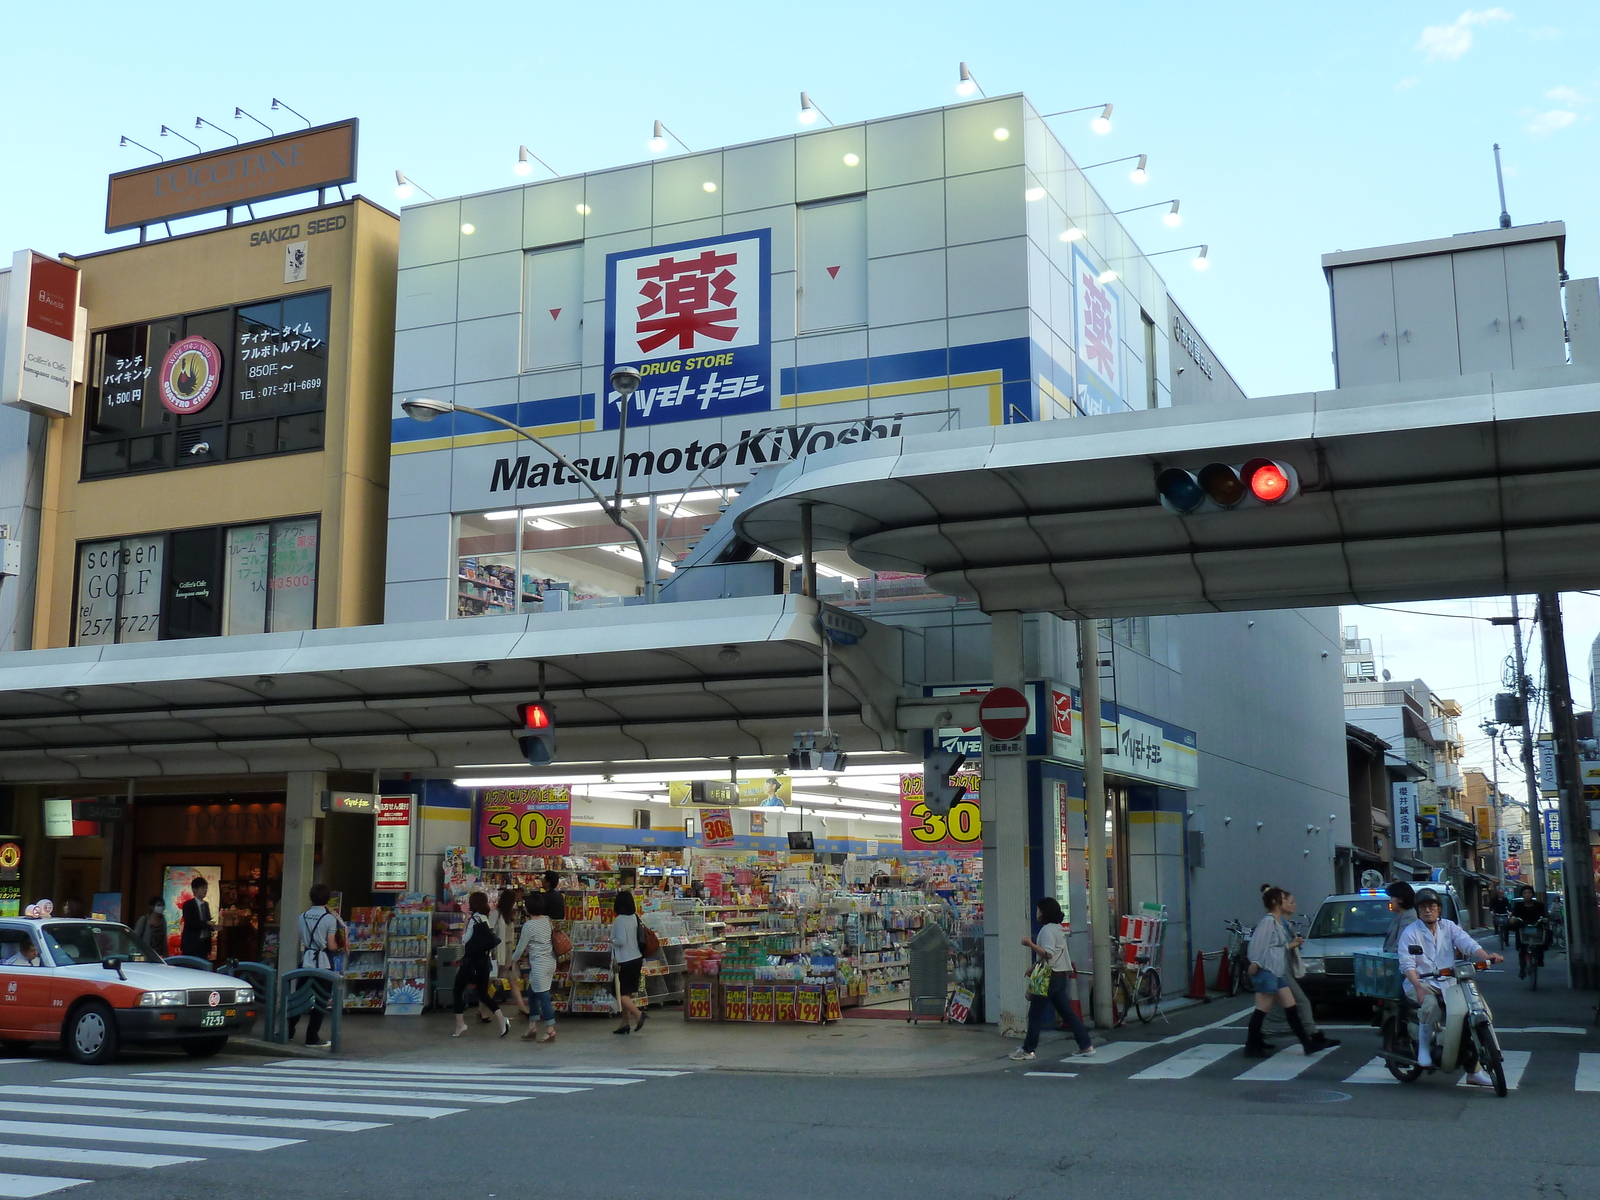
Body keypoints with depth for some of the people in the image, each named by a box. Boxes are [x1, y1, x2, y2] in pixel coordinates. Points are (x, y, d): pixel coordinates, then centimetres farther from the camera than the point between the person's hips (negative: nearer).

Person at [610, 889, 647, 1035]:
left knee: (620, 993, 0)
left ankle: (638, 1014, -16)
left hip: (625, 961, -8)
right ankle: (625, 1023, 19)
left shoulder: (620, 920, -17)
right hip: (637, 958, 8)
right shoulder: (635, 918, 5)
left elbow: (621, 940, -23)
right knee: (628, 993, 15)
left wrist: (612, 941, -6)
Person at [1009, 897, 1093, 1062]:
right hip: (1061, 976, 9)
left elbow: (1048, 953, -26)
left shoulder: (1047, 930, -14)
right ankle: (1086, 1046, 7)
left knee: (1035, 1014, -2)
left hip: (1050, 977, -9)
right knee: (1067, 1013, 10)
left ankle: (1028, 1050, 2)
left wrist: (1030, 944, -22)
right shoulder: (1058, 928, 17)